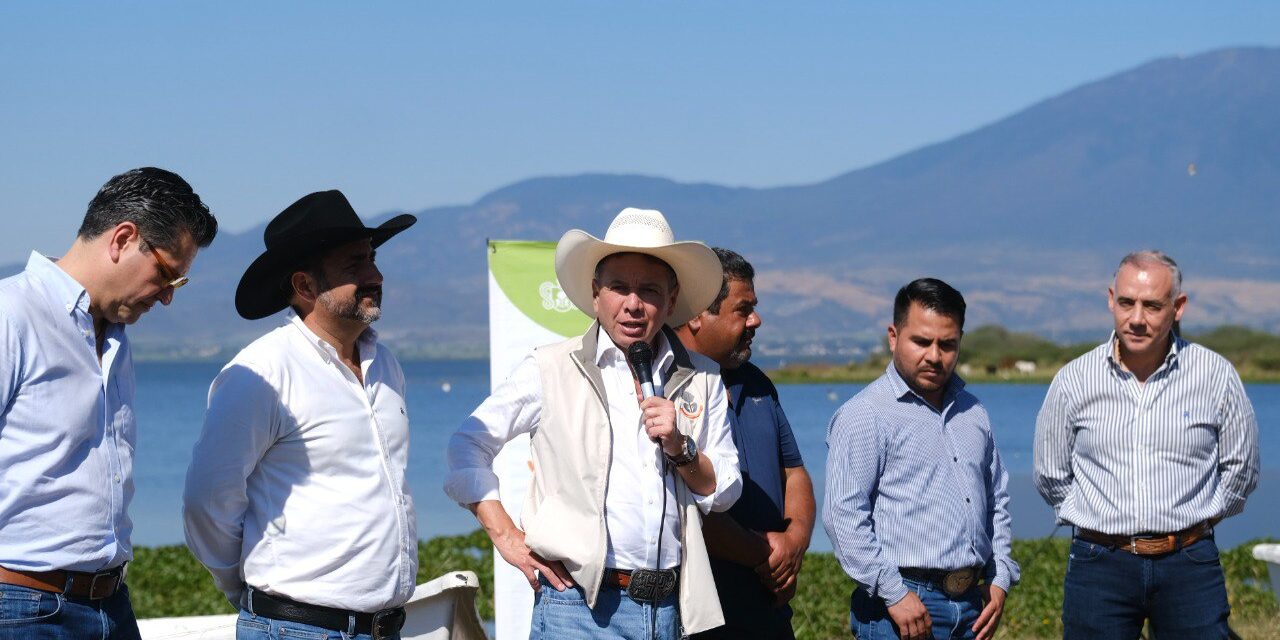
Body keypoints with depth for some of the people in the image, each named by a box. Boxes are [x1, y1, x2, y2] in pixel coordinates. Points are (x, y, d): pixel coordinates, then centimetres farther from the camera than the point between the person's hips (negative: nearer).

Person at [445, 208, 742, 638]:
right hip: (579, 605, -3)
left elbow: (724, 493, 11)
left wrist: (680, 448, -8)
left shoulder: (700, 379, 11)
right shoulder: (551, 370, 3)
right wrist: (506, 537, -2)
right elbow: (467, 446, 6)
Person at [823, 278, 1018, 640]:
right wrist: (894, 594, -16)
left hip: (971, 606, 7)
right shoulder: (865, 415, -6)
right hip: (903, 608, -6)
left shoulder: (972, 412, 17)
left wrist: (1000, 578, 14)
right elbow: (844, 515, -13)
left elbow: (997, 498, 26)